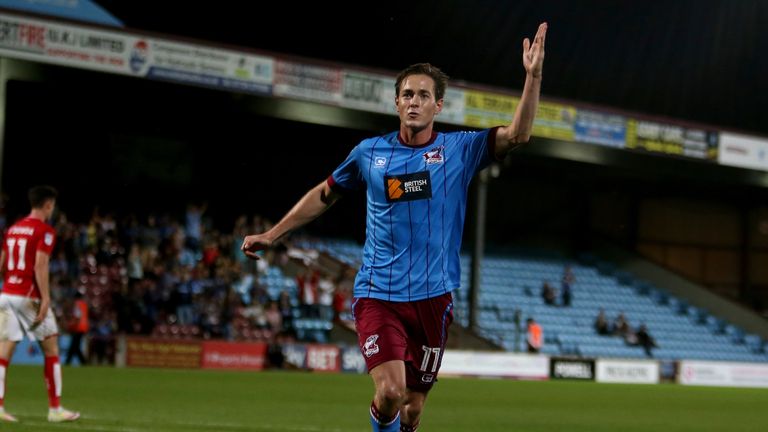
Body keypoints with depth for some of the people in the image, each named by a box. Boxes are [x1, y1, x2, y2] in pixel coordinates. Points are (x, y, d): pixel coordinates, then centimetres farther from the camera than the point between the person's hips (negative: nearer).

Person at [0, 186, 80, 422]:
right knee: (51, 349, 5)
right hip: (29, 297, -6)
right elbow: (40, 266, -16)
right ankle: (55, 409, 6)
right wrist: (46, 299, -16)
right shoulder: (45, 230, -7)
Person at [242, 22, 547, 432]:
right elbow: (325, 193, 18)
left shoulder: (458, 150, 2)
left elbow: (517, 134, -9)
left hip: (432, 298, 1)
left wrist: (532, 77, -21)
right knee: (390, 392, -21)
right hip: (377, 295, -1)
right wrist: (272, 234, 18)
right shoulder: (370, 152, 4)